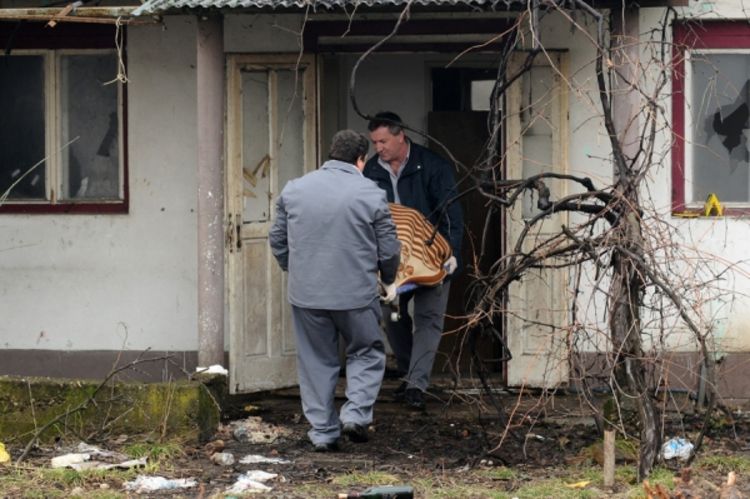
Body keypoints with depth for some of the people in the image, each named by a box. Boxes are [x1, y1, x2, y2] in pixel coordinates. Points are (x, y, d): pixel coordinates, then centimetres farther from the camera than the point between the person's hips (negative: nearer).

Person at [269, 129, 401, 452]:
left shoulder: (294, 190, 3)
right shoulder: (370, 195, -6)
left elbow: (277, 240, 11)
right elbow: (389, 248, -2)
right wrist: (389, 280, 18)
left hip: (306, 294, 3)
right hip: (356, 293, -3)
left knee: (316, 361, 11)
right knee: (367, 353, 15)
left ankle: (323, 431, 12)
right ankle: (356, 412, -1)